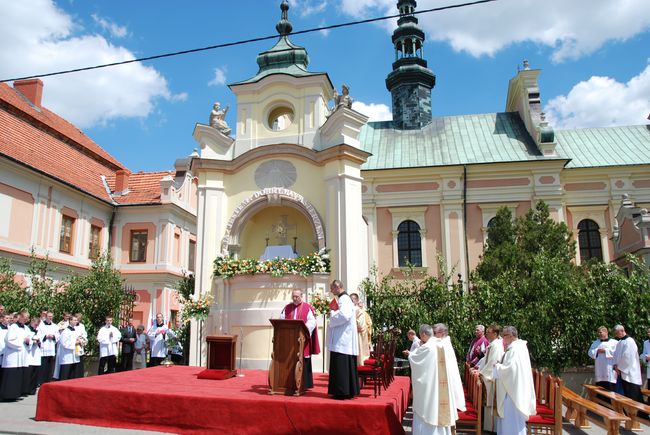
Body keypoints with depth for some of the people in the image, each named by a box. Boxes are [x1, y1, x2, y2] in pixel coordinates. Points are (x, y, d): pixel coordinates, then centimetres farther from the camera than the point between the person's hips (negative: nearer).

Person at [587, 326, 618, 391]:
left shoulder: (614, 342, 6)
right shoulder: (595, 343, 20)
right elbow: (590, 352, 10)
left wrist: (605, 351, -11)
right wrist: (597, 351, -8)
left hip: (610, 371, -4)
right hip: (599, 371, 4)